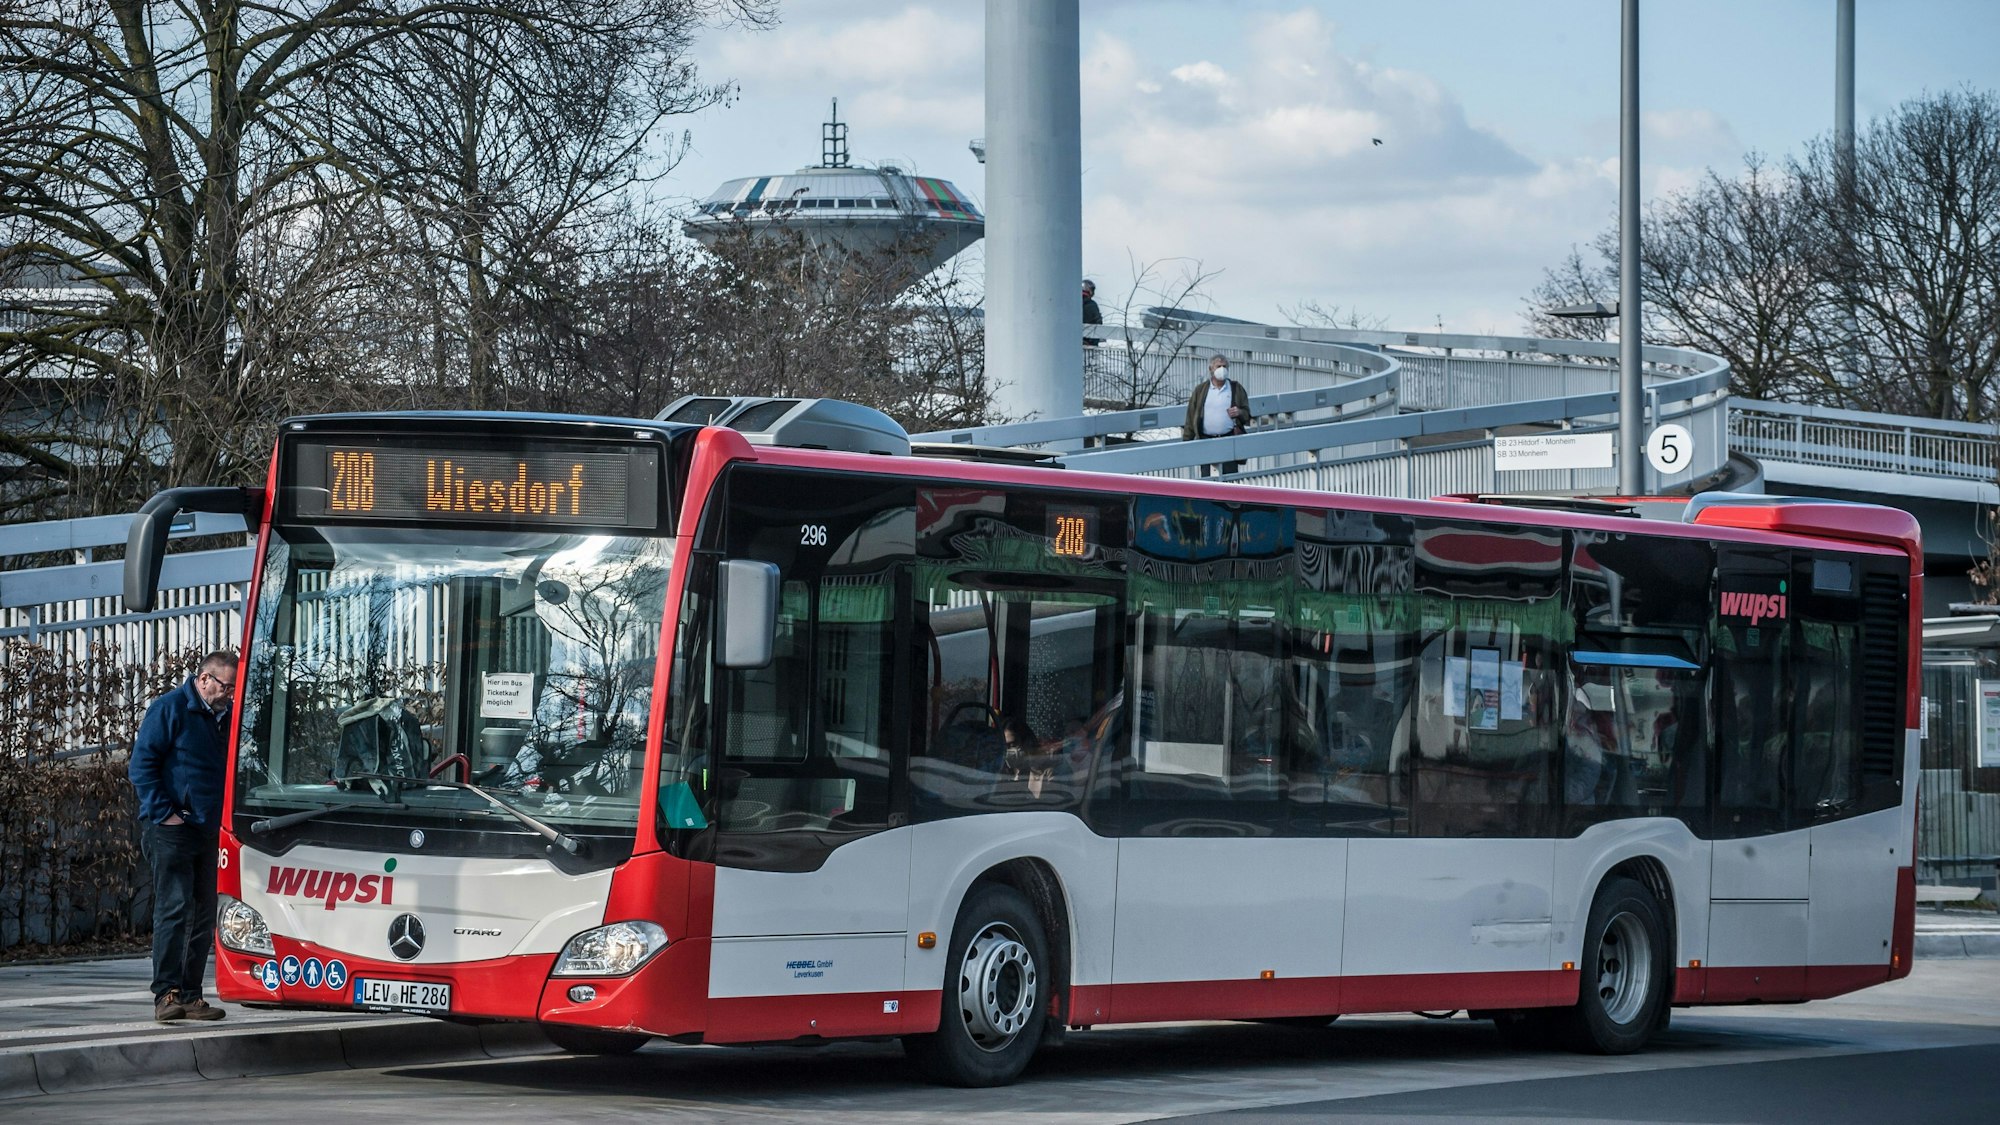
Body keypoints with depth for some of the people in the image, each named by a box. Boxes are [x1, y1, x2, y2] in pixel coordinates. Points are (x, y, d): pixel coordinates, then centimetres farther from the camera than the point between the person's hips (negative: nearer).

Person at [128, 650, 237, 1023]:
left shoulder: (224, 717, 16)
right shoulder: (169, 709, -6)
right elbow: (142, 765, -10)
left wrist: (227, 818, 12)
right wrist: (164, 812, -15)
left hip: (209, 833, 7)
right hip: (171, 829, -7)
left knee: (204, 916, 7)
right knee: (174, 908, -13)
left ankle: (190, 995, 12)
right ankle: (166, 995, -13)